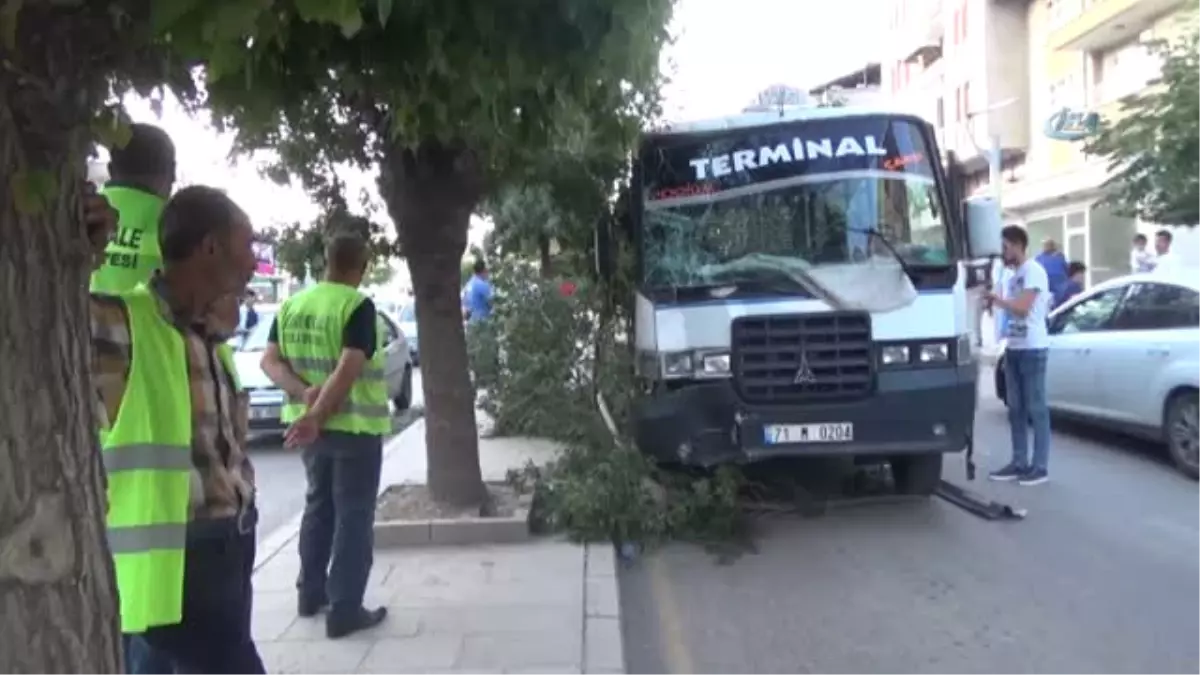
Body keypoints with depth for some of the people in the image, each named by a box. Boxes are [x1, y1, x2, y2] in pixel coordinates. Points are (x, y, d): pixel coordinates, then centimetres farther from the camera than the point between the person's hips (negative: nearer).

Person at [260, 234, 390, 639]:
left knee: (318, 506, 21)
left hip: (314, 425, 7)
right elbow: (348, 369, -25)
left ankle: (310, 594, 29)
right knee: (353, 516, 1)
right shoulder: (358, 306, -15)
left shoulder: (292, 305, 6)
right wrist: (317, 416, -24)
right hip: (354, 425, -6)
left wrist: (304, 393, -12)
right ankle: (345, 610, 4)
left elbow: (270, 361, 0)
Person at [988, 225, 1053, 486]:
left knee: (1036, 408, -4)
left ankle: (1040, 466, 0)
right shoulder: (1014, 274, 16)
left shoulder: (1033, 271, -11)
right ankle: (1019, 462, 15)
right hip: (1013, 348, 9)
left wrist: (997, 298, -11)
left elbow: (1022, 308, -19)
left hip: (1031, 348, -9)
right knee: (1016, 409, 9)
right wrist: (995, 301, 3)